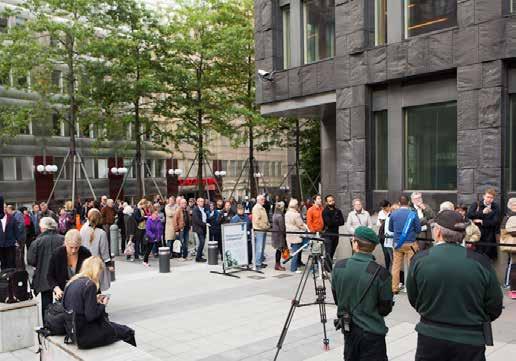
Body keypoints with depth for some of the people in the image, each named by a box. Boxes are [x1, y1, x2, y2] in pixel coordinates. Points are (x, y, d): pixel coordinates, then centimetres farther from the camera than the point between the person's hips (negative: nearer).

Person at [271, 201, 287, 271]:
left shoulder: (274, 215, 10)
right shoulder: (280, 216, -19)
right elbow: (282, 227, -18)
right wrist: (284, 234, -5)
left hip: (275, 233, 9)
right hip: (279, 234, -9)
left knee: (278, 250, 14)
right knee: (279, 249, -2)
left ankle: (277, 264, 19)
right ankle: (278, 265, 3)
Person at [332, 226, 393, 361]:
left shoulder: (338, 266, -9)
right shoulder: (380, 273, -21)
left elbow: (336, 298, 4)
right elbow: (386, 309, -10)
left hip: (348, 329, 4)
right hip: (372, 332, -4)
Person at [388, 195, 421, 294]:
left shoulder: (393, 214, -2)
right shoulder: (413, 214, -8)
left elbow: (390, 229, 9)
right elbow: (418, 230, -1)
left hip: (397, 243, 2)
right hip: (410, 243, -2)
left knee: (396, 266, 9)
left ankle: (394, 288, 13)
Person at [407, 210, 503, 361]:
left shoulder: (419, 259, -11)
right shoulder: (480, 262, -13)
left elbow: (414, 300, 1)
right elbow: (495, 307, -3)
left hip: (430, 337, 1)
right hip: (470, 340, 0)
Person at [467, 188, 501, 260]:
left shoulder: (496, 207, 4)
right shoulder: (476, 204, 3)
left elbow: (496, 221, -7)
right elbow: (469, 214, -11)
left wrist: (482, 222, -11)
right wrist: (482, 212, -18)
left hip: (489, 236, 1)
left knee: (488, 255, 5)